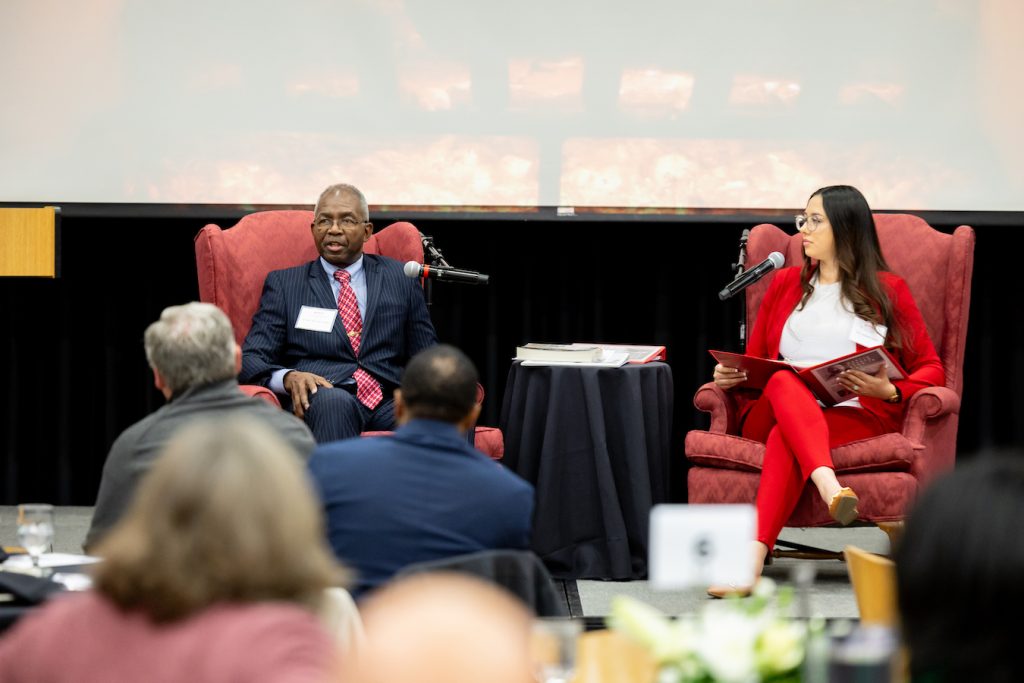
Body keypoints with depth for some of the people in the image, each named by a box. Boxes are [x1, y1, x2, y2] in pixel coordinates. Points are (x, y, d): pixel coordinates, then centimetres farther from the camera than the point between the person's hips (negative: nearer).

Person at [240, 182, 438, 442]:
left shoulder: (401, 278, 21)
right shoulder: (283, 283, 17)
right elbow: (250, 359, 9)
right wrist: (289, 378, -15)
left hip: (389, 403, 1)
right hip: (319, 400, -1)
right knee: (334, 401, -40)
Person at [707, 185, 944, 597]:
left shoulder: (887, 291, 14)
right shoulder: (785, 284, 24)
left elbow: (932, 369, 11)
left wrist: (890, 391, -9)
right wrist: (730, 376, 2)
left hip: (856, 417, -3)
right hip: (773, 412, 3)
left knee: (785, 440, -36)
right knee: (784, 382, -35)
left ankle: (752, 560, -57)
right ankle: (829, 487, -61)